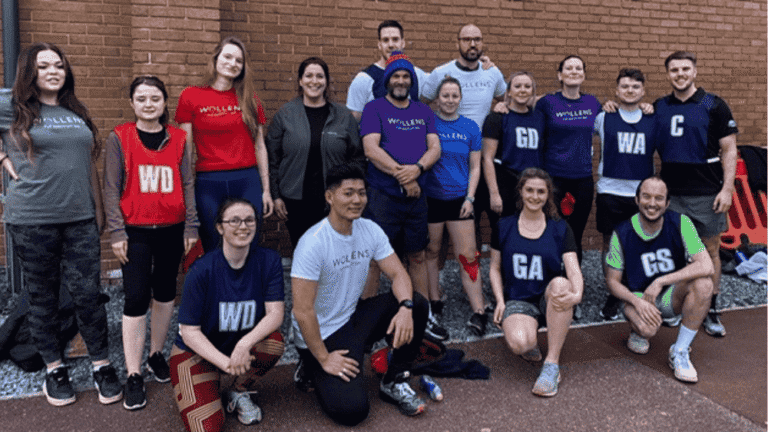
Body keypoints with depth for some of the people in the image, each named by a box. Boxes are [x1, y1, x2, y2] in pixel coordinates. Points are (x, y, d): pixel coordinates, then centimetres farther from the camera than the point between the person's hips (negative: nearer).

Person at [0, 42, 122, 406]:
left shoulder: (77, 112, 13)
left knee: (87, 293, 1)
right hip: (32, 221, -2)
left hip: (80, 218, 3)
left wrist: (98, 208, 14)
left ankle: (102, 365, 14)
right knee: (43, 297, 8)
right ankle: (53, 369, 23)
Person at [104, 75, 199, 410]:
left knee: (165, 292, 13)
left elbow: (187, 184, 6)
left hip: (171, 230, 3)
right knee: (136, 298, -6)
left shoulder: (178, 138, 5)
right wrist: (117, 232, -7)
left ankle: (156, 354, 32)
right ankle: (133, 376, 3)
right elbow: (111, 188, -2)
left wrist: (191, 228, 3)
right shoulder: (119, 138, -1)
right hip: (136, 231, -3)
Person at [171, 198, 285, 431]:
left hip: (244, 345, 3)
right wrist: (225, 362, -29)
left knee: (274, 342, -30)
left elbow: (275, 312, -18)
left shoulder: (268, 261, -12)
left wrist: (245, 344, -36)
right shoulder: (202, 270, -21)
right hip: (197, 351, -3)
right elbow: (189, 331, -17)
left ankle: (239, 391, 0)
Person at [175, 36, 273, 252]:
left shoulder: (249, 99, 11)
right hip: (208, 183, -1)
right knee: (210, 250, 4)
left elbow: (260, 147, 11)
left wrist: (266, 190, 9)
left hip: (247, 180, 2)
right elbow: (185, 149, 3)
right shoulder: (191, 96, 4)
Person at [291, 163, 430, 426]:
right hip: (321, 335, -6)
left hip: (353, 317, 7)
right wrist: (324, 359, -19)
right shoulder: (313, 243, -25)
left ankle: (394, 382, 2)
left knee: (417, 303, -13)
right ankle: (314, 370, 11)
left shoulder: (370, 230, -4)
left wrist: (405, 307, -25)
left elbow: (398, 274, -5)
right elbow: (302, 311, -24)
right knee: (352, 409, -21)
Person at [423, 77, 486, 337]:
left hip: (459, 198, 1)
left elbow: (475, 167, 8)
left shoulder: (470, 128, 5)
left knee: (468, 256, -1)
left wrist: (470, 198, -1)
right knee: (431, 252, 9)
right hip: (431, 197, -1)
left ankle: (478, 312, 1)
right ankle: (434, 304, 24)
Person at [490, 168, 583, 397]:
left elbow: (574, 270, -9)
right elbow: (495, 268, 12)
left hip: (551, 300, 1)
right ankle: (530, 342, 10)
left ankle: (552, 364, -27)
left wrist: (576, 295, -31)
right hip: (518, 299, 0)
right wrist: (500, 300, -4)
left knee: (560, 283, -38)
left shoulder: (560, 229, 3)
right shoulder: (504, 226, 5)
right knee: (519, 343, -34)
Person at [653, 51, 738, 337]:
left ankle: (711, 311, 16)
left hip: (707, 192, -2)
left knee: (710, 249, 5)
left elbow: (729, 149, -3)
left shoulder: (713, 105, -3)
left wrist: (727, 188, -10)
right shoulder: (658, 108, 6)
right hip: (670, 192, 2)